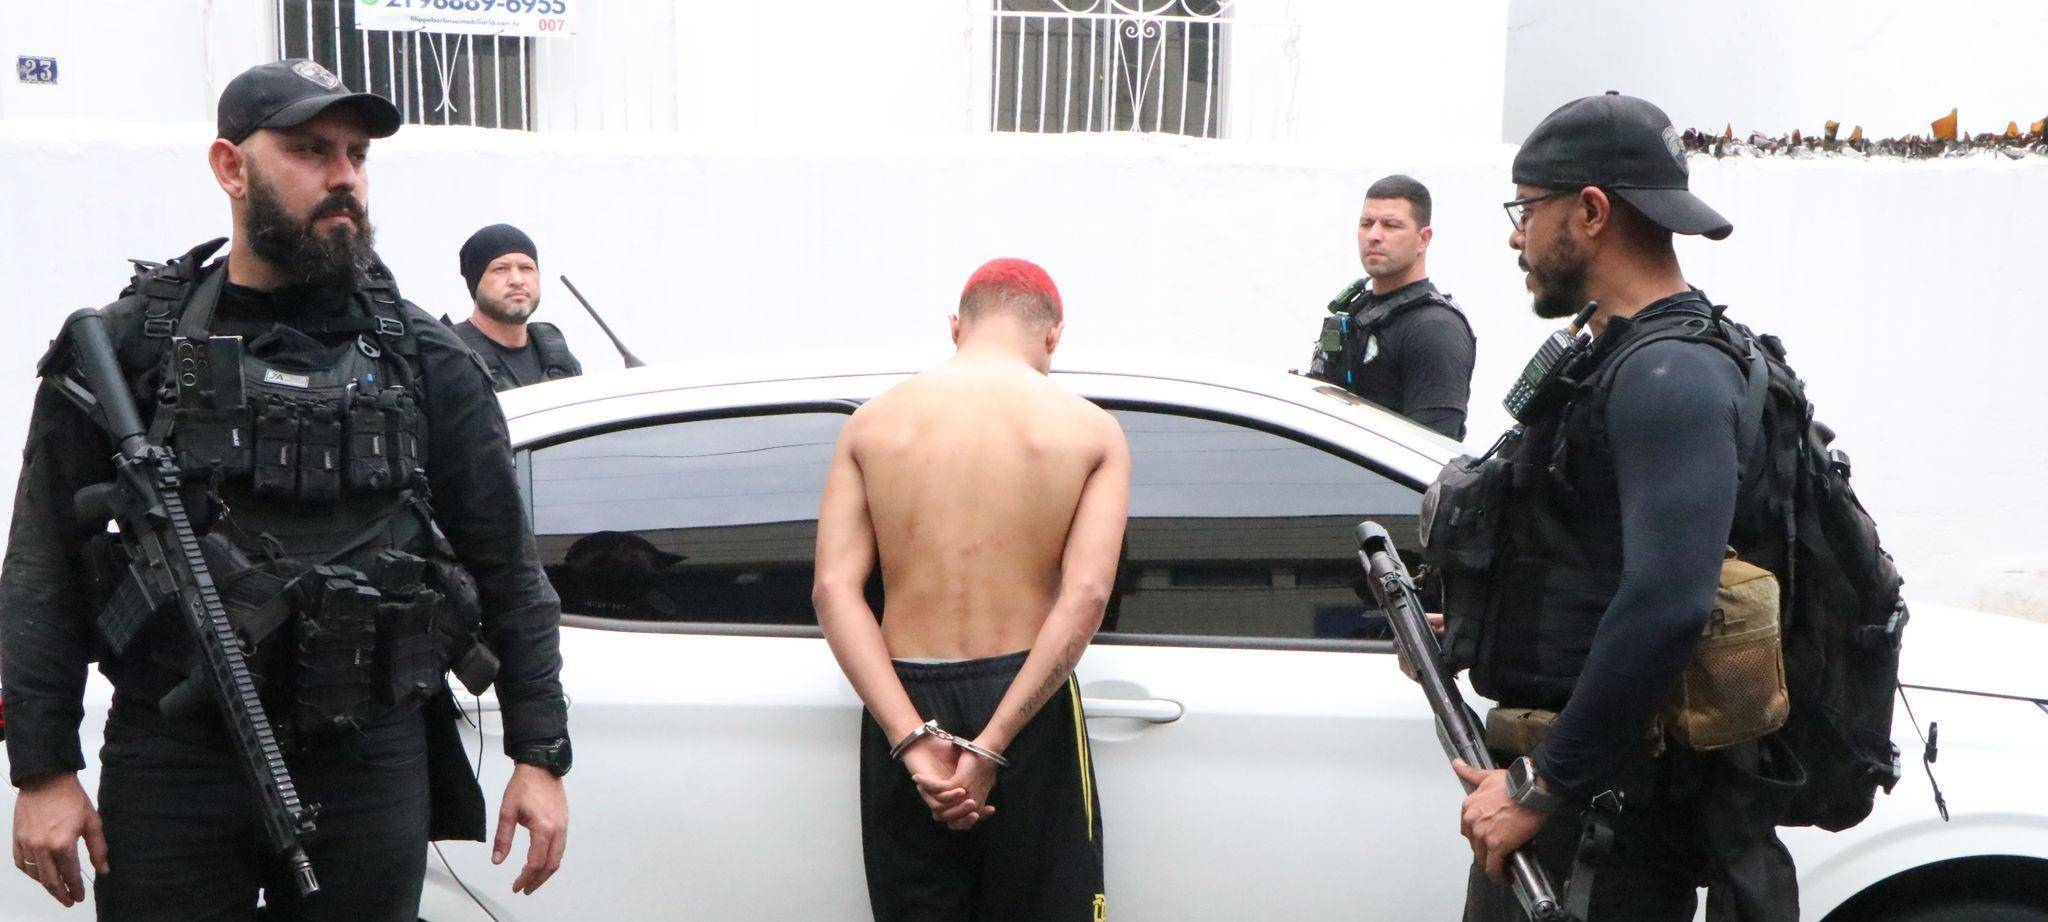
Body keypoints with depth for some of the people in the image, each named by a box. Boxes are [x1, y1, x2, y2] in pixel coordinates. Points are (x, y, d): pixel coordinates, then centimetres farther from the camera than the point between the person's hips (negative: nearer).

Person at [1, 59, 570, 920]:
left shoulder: (422, 358, 5)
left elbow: (507, 566, 7)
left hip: (372, 770, 1)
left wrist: (540, 755, 3)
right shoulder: (125, 348, 3)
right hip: (173, 770, -1)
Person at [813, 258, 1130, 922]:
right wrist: (990, 747, -17)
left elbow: (834, 588, -9)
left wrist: (912, 739, -15)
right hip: (1028, 709, -1)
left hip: (903, 702, 2)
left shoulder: (872, 423, 2)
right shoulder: (1091, 430, -3)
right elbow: (1086, 595, -15)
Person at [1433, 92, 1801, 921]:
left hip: (1603, 815, -10)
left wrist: (1542, 791, -26)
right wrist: (1466, 630, 13)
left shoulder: (1670, 376, -18)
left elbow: (1667, 604, -30)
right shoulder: (1613, 357, 15)